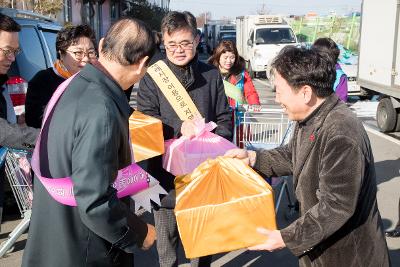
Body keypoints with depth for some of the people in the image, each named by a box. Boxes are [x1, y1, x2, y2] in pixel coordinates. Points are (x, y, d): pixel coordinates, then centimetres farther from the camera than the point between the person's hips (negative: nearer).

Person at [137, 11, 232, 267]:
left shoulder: (212, 75, 3)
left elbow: (225, 119, 7)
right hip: (166, 171, -2)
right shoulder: (152, 78, -4)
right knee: (167, 237, 14)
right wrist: (179, 128, -24)